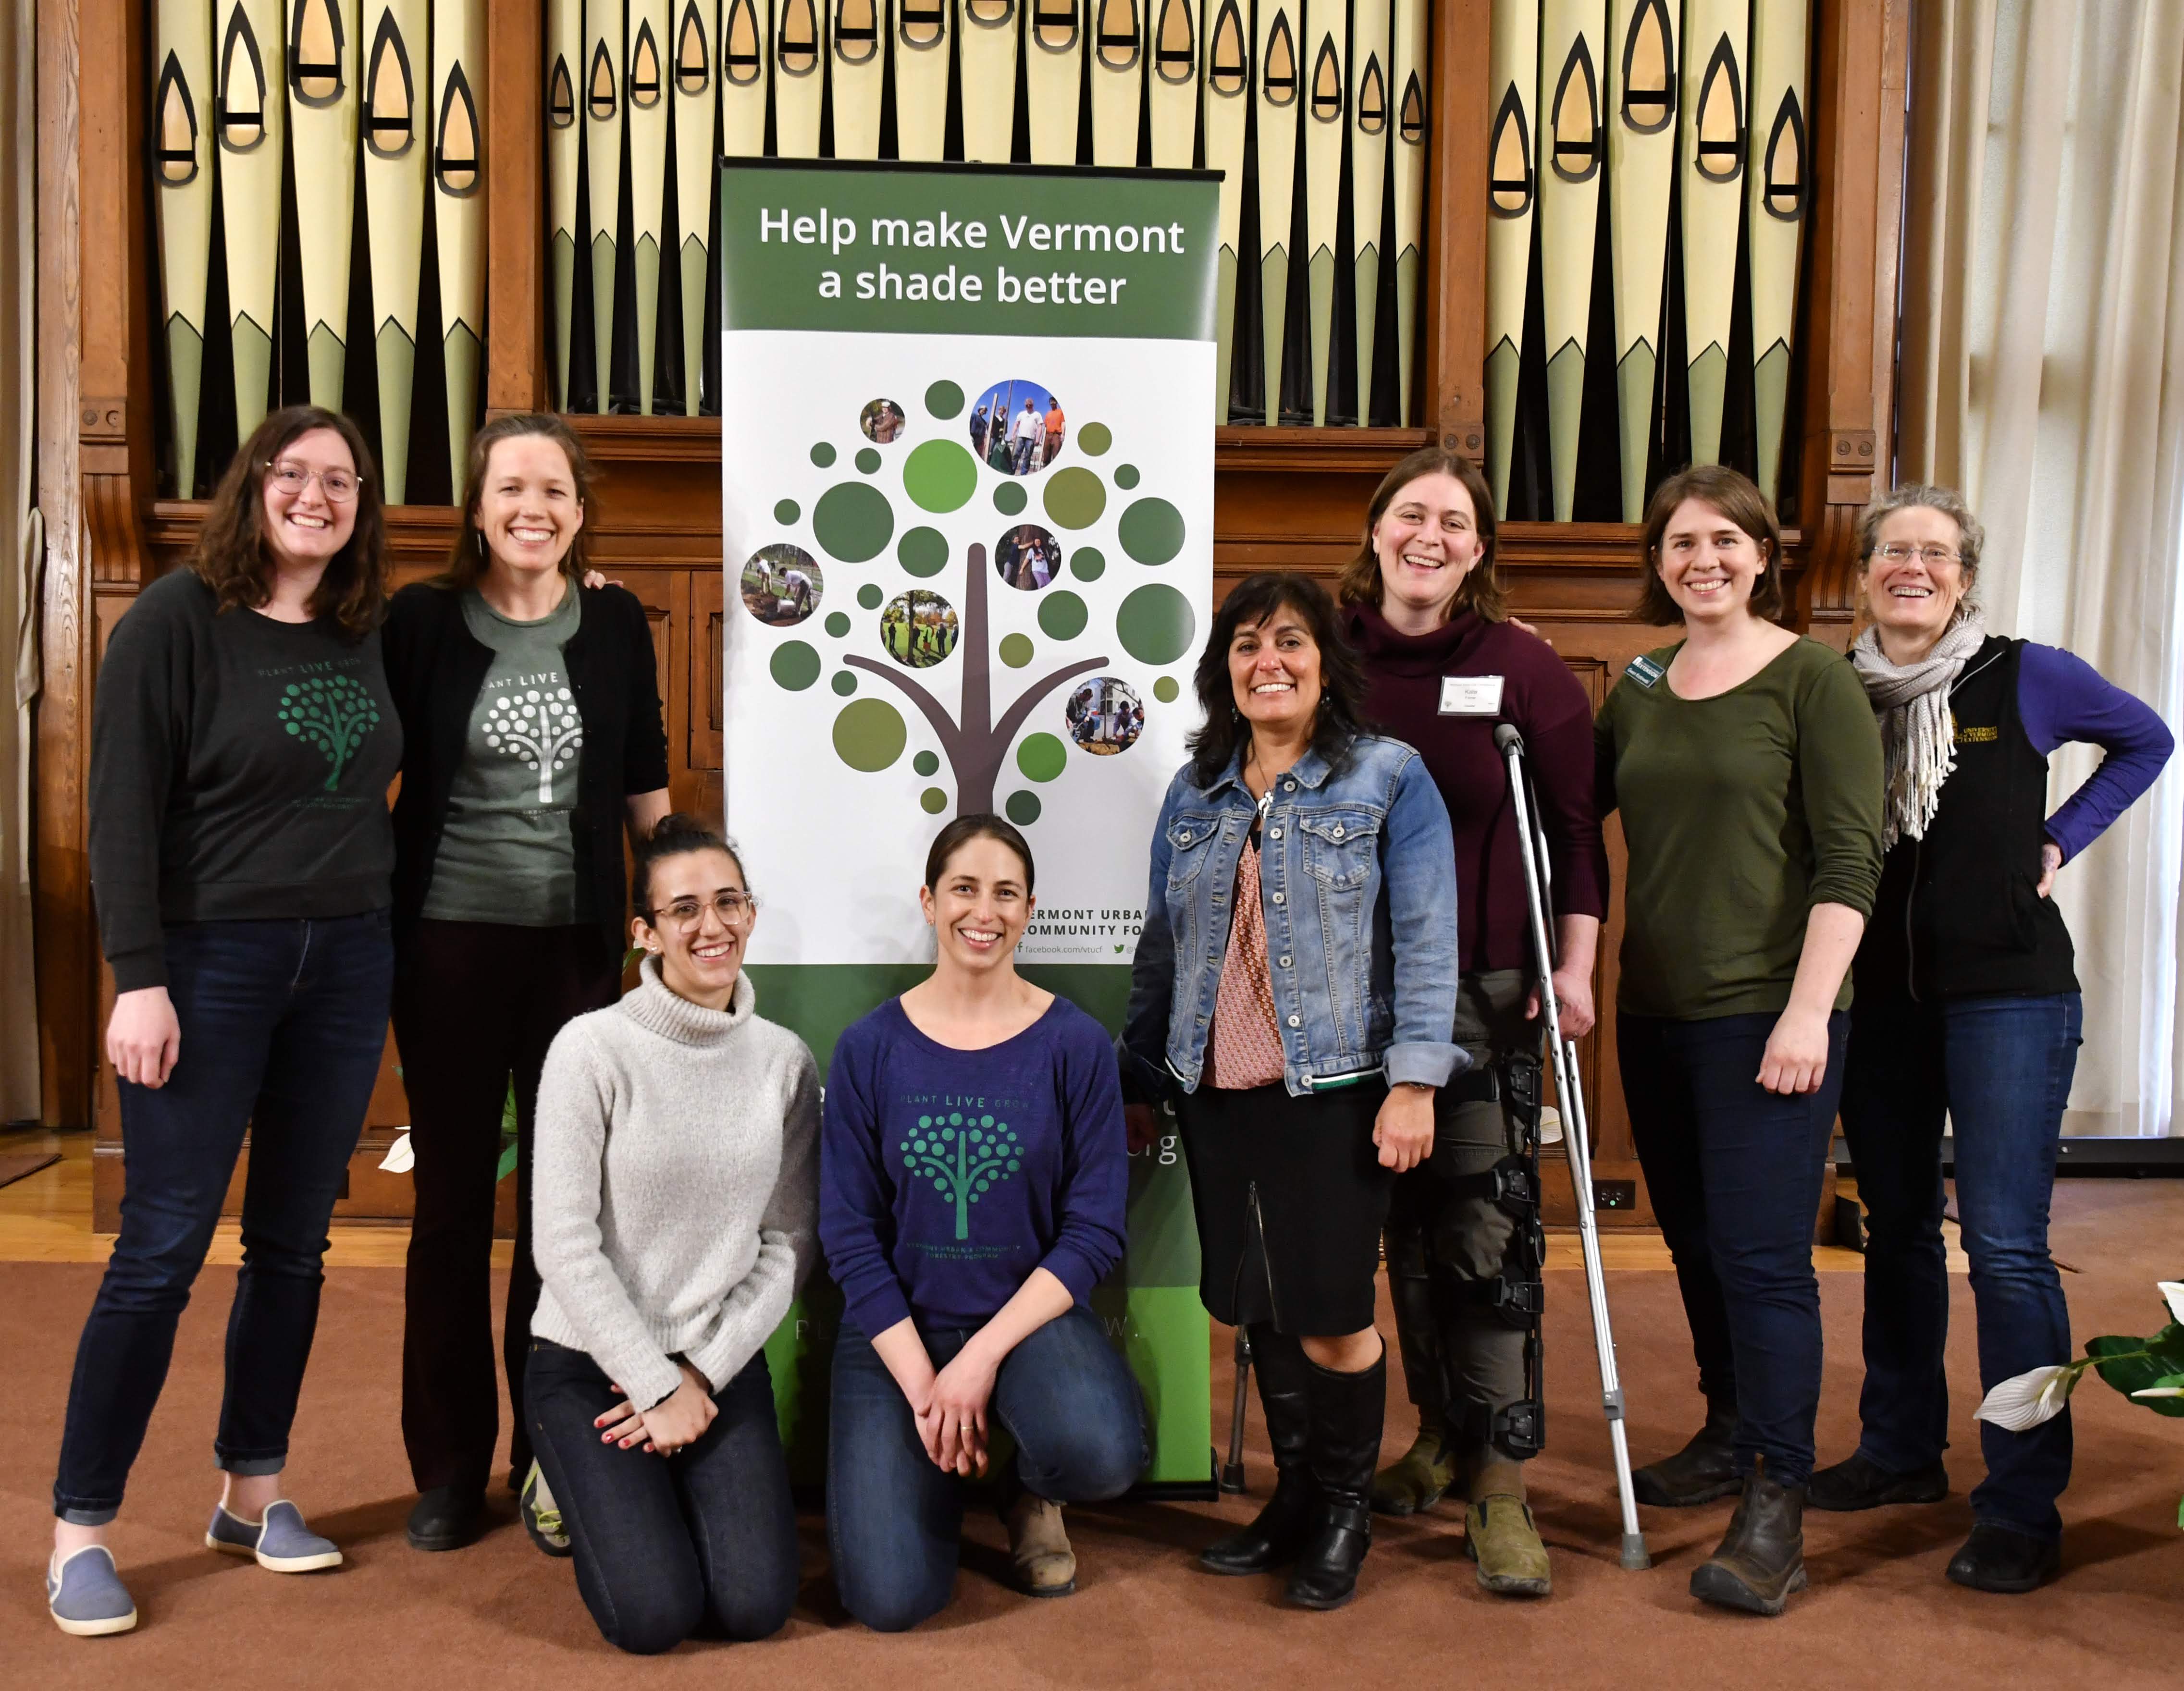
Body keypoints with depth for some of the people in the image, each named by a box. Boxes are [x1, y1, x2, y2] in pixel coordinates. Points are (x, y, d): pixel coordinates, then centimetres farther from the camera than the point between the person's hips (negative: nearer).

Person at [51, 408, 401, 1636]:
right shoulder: (177, 619, -7)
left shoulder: (371, 633, 7)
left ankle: (255, 1491, 26)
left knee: (294, 1243, 11)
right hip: (211, 960, -5)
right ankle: (82, 1528, 12)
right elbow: (124, 811, -11)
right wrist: (139, 979, -16)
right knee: (164, 1247, -1)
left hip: (347, 965, 5)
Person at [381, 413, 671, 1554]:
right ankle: (449, 1464, 21)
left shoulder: (616, 626, 4)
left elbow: (644, 786, 10)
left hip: (578, 943, 1)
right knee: (452, 1198, 7)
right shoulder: (423, 621, -1)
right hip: (448, 939, -1)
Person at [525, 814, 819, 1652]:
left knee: (755, 1605, -10)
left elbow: (789, 1243, 0)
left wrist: (700, 1374, -9)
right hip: (589, 1362, -3)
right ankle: (585, 1490, 19)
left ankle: (668, 1483, 22)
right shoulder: (592, 1049, -13)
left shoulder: (786, 1062, -1)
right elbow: (564, 1245, -14)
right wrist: (657, 1386, -12)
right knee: (654, 1614, -14)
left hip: (722, 1366, 3)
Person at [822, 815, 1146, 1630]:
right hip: (897, 1326, 0)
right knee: (891, 1598, -15)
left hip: (1032, 1315, 0)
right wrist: (923, 1385, -12)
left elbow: (1095, 1229, -7)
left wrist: (983, 1355, -17)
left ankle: (1030, 1487, 6)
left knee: (1101, 1456, -33)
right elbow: (849, 1234, -3)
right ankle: (943, 1469, 20)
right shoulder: (870, 1050, -3)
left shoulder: (1074, 1044, -5)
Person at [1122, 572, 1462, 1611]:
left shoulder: (1389, 777, -1)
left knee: (1328, 1311, -4)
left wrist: (1414, 1079, -14)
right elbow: (1162, 946, 16)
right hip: (1219, 1093, 5)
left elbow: (1426, 938, -7)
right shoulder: (1193, 794, 12)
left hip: (1336, 1087, -4)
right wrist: (1141, 1080, 15)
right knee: (1258, 1305, 11)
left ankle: (1346, 1512, 18)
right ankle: (1295, 1496, 29)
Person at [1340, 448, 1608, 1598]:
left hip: (1484, 986, -2)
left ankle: (1499, 1476, 2)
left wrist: (1577, 965, -8)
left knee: (1486, 1224, -6)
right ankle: (1439, 1432, 28)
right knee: (1406, 1216, 12)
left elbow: (1576, 828, -1)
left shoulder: (1522, 668, -1)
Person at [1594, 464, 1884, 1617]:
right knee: (1693, 1240, 16)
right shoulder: (1639, 689, 11)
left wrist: (1808, 1010, -17)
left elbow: (1849, 858, -11)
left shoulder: (1812, 679, -5)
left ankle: (1775, 1502, 2)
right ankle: (1730, 1433, 33)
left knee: (1762, 1253, -6)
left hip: (1766, 1012, -6)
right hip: (1656, 1009, 6)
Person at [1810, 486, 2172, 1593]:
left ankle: (2022, 1510, 3)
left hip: (2006, 993, -4)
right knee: (1896, 1230, 14)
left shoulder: (2026, 678, -5)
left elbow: (2144, 741, 12)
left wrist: (2059, 842, 2)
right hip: (1879, 997, 4)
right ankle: (1901, 1451, 29)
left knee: (2005, 1246, -7)